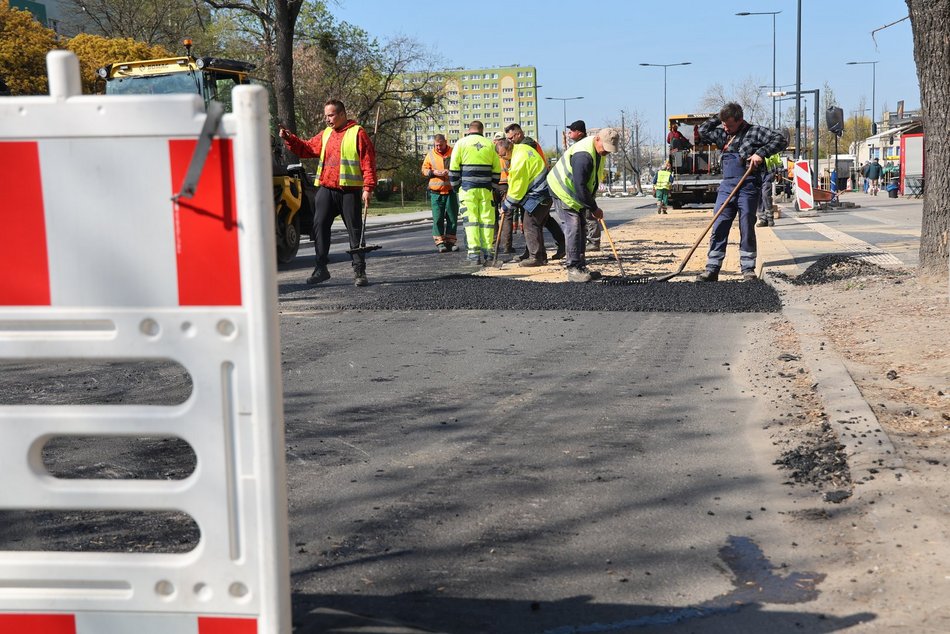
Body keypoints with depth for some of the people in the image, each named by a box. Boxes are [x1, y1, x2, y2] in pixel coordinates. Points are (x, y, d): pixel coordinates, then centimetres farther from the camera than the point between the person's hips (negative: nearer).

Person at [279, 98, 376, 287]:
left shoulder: (357, 133, -3)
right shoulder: (325, 134, 16)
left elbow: (368, 162, -8)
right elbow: (306, 149, 20)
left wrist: (368, 188, -16)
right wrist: (289, 138, 6)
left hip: (349, 191, -5)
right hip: (325, 189, 6)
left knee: (355, 231, 0)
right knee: (319, 227, 1)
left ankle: (359, 271, 6)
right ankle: (321, 268, 9)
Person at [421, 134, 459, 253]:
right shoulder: (430, 154, 7)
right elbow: (424, 169, 11)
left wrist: (450, 172, -15)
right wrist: (434, 172, -8)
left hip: (451, 191, -1)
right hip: (436, 191, 1)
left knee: (452, 217, 3)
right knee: (437, 218, -2)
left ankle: (450, 241, 13)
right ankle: (440, 242, 3)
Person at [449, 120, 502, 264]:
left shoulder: (461, 143, 2)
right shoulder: (489, 144, 9)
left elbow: (453, 168, -1)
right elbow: (497, 170, 9)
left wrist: (456, 187, 7)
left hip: (467, 189, -2)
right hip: (485, 189, 2)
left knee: (471, 220, -2)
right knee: (487, 220, 4)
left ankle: (474, 253, -8)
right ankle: (488, 252, 3)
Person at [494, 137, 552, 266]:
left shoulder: (519, 160, -22)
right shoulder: (523, 147, 7)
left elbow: (517, 188, -17)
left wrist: (506, 207, -7)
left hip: (537, 196, -10)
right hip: (545, 193, 10)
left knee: (530, 225, -7)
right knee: (537, 225, 14)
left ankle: (536, 257, -7)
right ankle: (541, 256, 18)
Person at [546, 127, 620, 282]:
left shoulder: (598, 151, 0)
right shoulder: (583, 155, -33)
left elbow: (593, 180, 14)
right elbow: (580, 186, -33)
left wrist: (592, 205, 11)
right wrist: (594, 208, -24)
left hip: (577, 194, 10)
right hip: (562, 191, -10)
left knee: (581, 229, 8)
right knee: (573, 228, -15)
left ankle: (581, 267, 13)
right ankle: (573, 270, -14)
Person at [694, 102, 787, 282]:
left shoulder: (754, 131, 0)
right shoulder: (723, 134, 18)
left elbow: (780, 140, -6)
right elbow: (703, 131, 25)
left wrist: (760, 153, -17)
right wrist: (718, 117, 15)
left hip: (748, 188, -5)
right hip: (727, 187, 5)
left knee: (747, 230, 0)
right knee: (718, 228, 0)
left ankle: (748, 269, 8)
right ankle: (712, 269, 2)